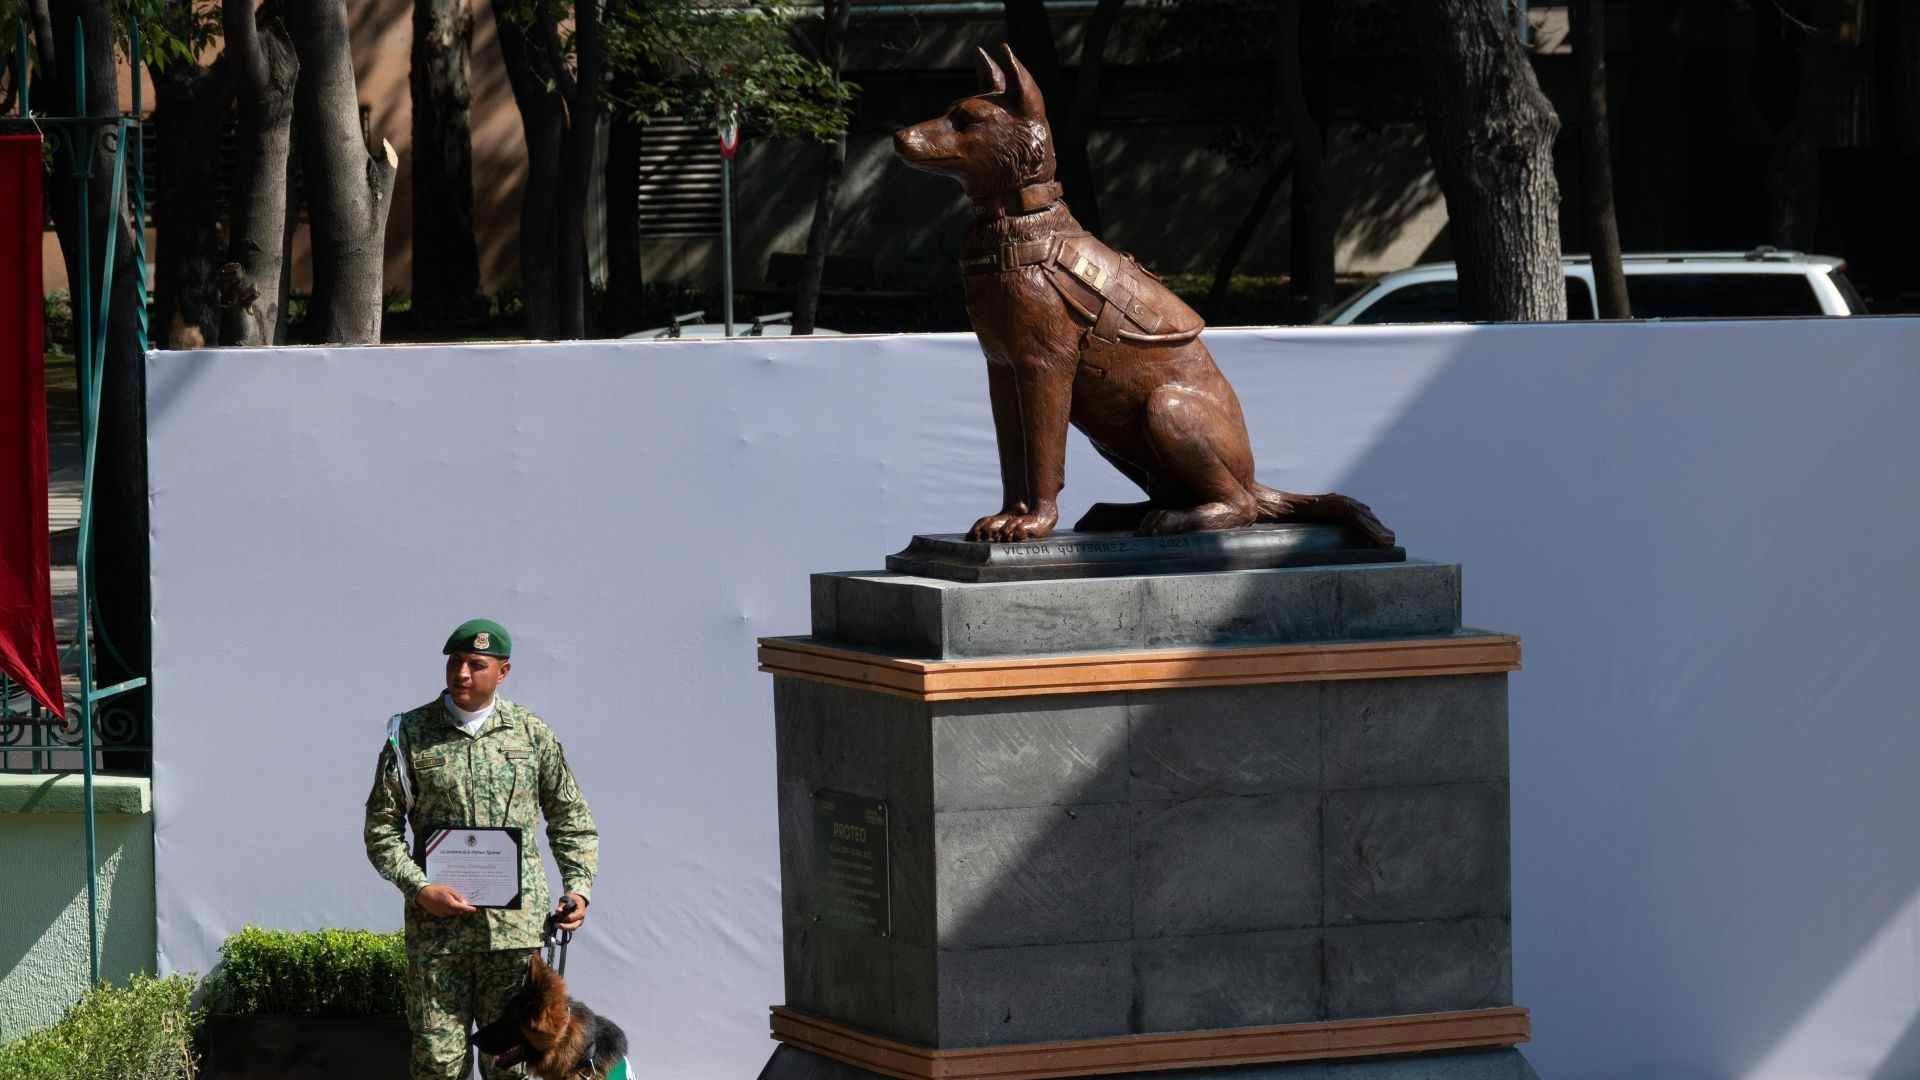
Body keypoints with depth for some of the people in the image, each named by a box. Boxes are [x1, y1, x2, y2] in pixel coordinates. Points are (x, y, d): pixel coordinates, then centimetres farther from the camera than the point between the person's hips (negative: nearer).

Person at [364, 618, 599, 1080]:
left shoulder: (532, 733, 7)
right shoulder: (411, 733, 3)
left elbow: (571, 817, 15)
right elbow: (381, 828, 4)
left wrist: (578, 886, 2)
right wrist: (419, 888, -10)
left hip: (516, 924, 1)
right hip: (437, 923, -1)